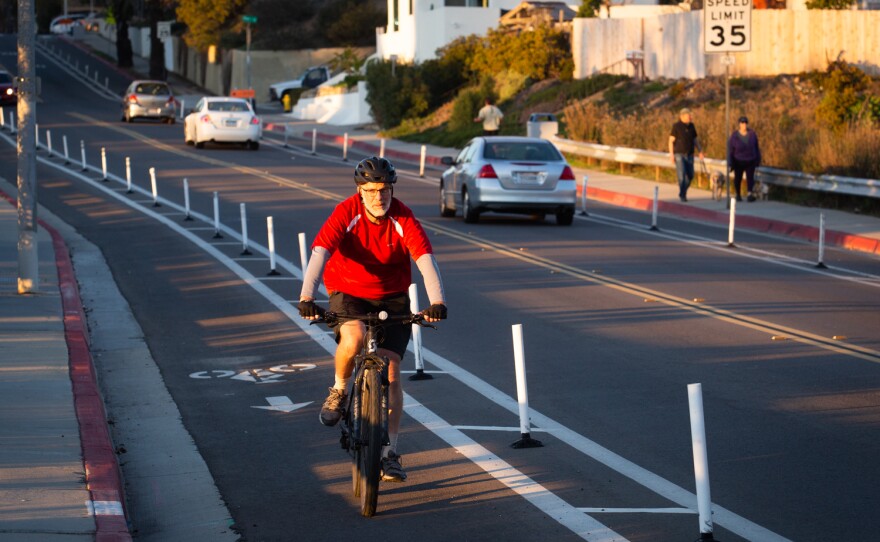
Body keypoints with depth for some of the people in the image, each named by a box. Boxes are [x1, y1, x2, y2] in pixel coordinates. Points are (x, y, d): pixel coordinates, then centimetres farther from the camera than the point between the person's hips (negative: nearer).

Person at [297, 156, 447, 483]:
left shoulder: (404, 220, -18)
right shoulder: (346, 214, -20)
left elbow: (425, 259, -29)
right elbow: (319, 254, -31)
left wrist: (437, 301, -46)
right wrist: (307, 297, -47)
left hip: (392, 298, 1)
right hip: (348, 292, -1)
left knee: (390, 369, -8)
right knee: (353, 338, -34)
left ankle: (389, 452, 1)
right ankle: (339, 391, -2)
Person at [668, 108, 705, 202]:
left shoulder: (691, 126, 7)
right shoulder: (676, 126, -9)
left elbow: (695, 140, 12)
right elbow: (671, 141, -10)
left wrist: (701, 151, 1)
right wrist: (671, 154, -18)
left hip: (689, 155, 5)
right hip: (679, 154, -5)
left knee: (690, 176, 4)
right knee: (681, 175, -13)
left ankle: (683, 192, 26)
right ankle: (682, 195, -2)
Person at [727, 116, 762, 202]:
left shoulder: (752, 134, -4)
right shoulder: (734, 135, -10)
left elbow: (756, 147, 4)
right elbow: (730, 150, -7)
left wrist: (758, 160, 6)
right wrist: (730, 163, -10)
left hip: (750, 161, 0)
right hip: (738, 162, 0)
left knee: (750, 177, -14)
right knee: (738, 178, 13)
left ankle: (750, 194, -26)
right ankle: (737, 195, 31)